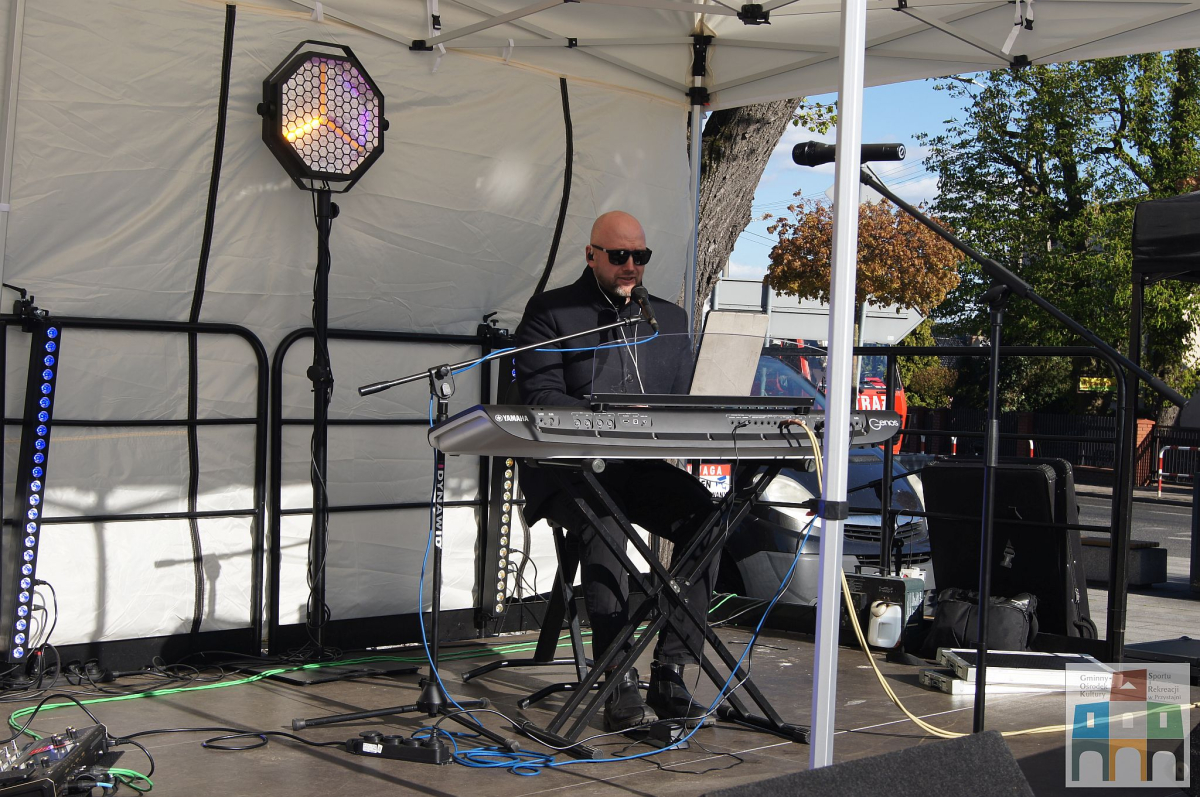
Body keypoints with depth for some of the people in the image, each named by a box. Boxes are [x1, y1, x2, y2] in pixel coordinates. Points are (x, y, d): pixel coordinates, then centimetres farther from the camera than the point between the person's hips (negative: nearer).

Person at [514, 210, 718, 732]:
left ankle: (670, 674, -21)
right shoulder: (550, 312, 4)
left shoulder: (669, 318, 18)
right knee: (603, 525, -35)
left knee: (704, 513, -25)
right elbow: (538, 396, -8)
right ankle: (620, 686, -31)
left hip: (638, 465, 4)